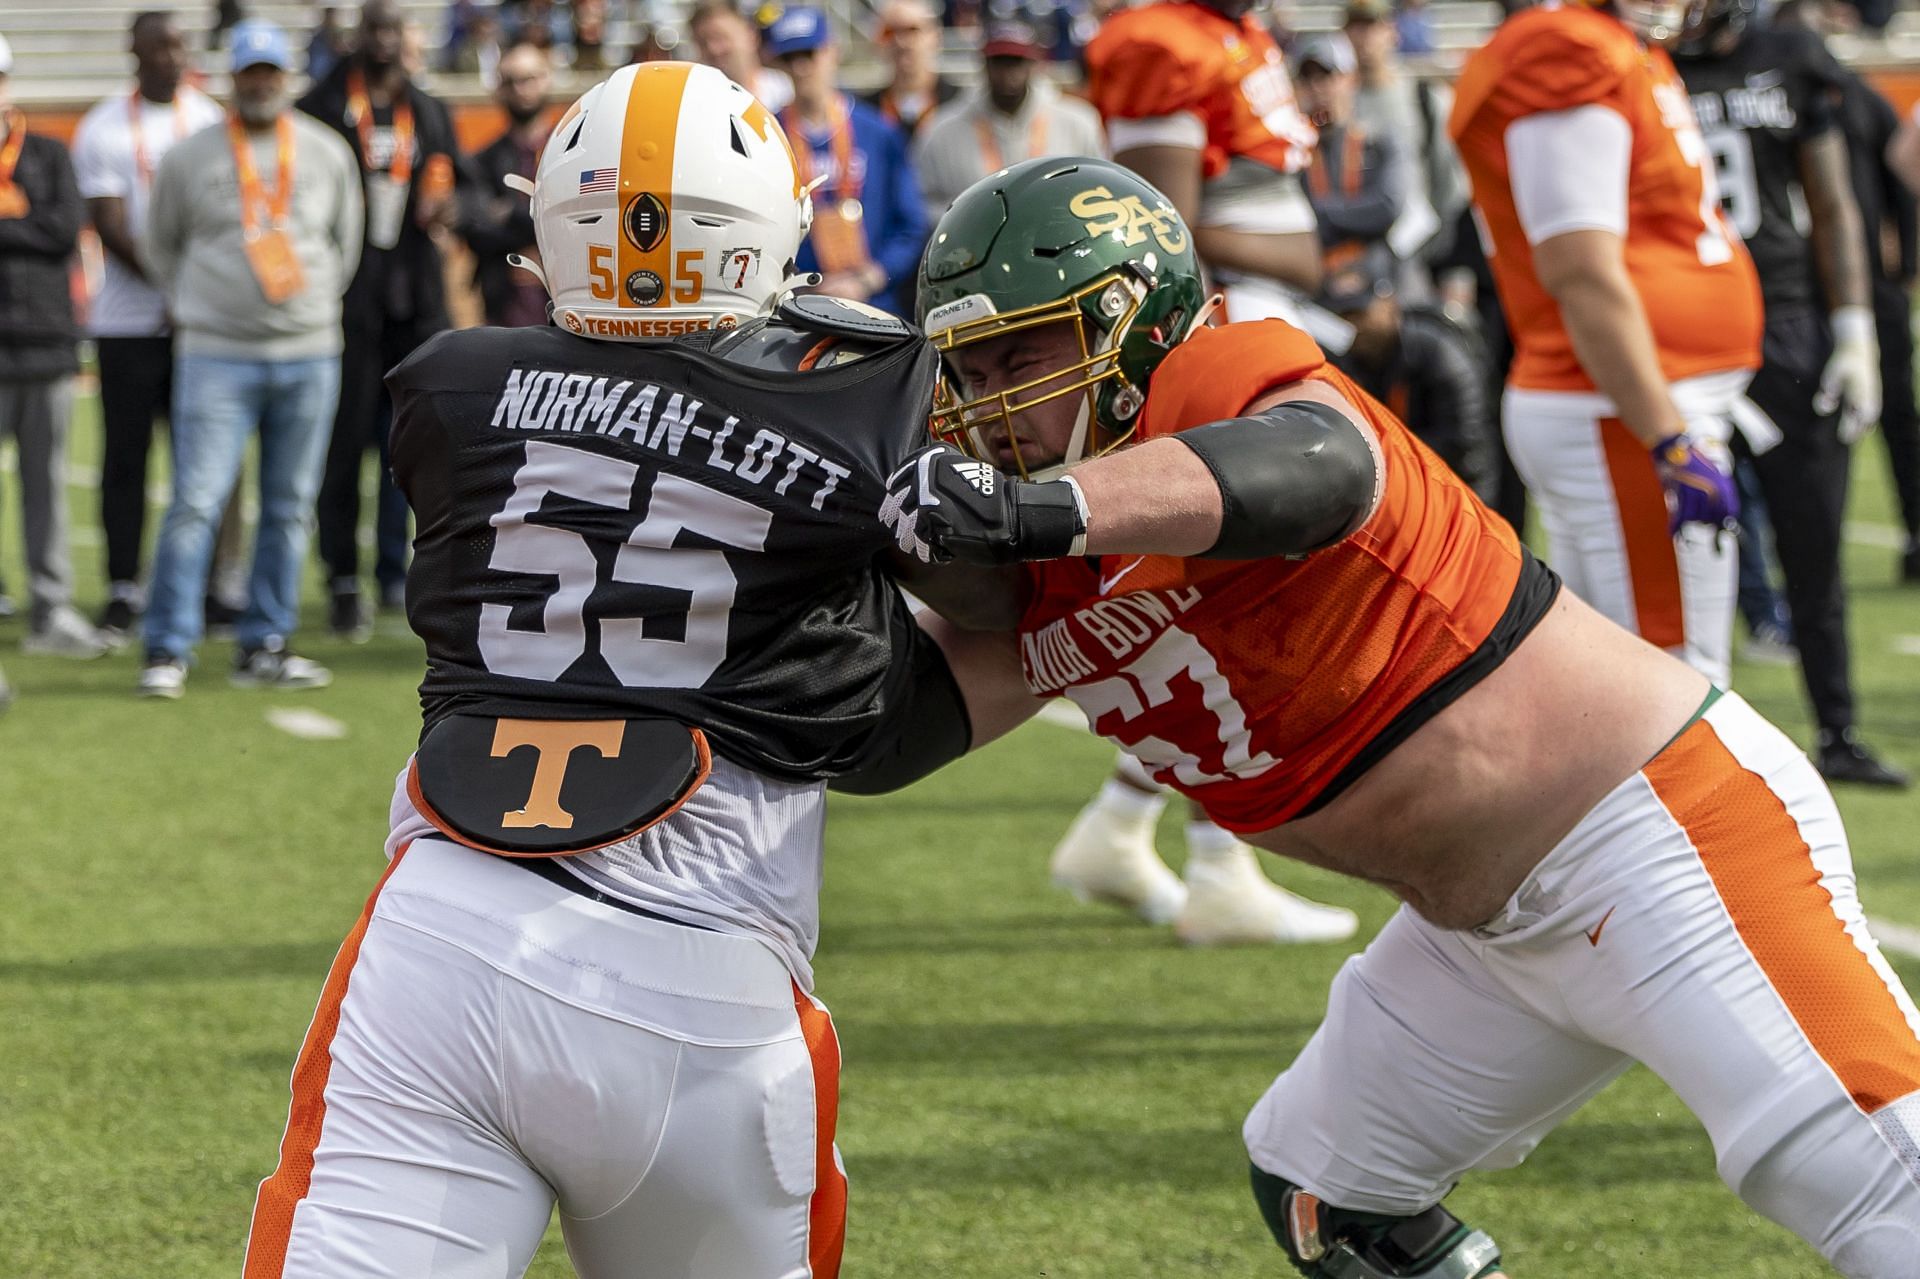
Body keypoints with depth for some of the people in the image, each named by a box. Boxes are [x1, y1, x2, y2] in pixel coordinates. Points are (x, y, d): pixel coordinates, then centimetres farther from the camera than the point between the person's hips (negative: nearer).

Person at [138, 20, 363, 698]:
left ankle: (262, 648, 13)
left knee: (290, 509, 5)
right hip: (217, 356, -3)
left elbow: (345, 241, 20)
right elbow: (160, 247, 14)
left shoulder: (328, 154, 8)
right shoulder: (189, 158, 2)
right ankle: (167, 651, -5)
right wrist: (191, 309, 9)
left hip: (309, 356, 3)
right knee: (195, 503, -9)